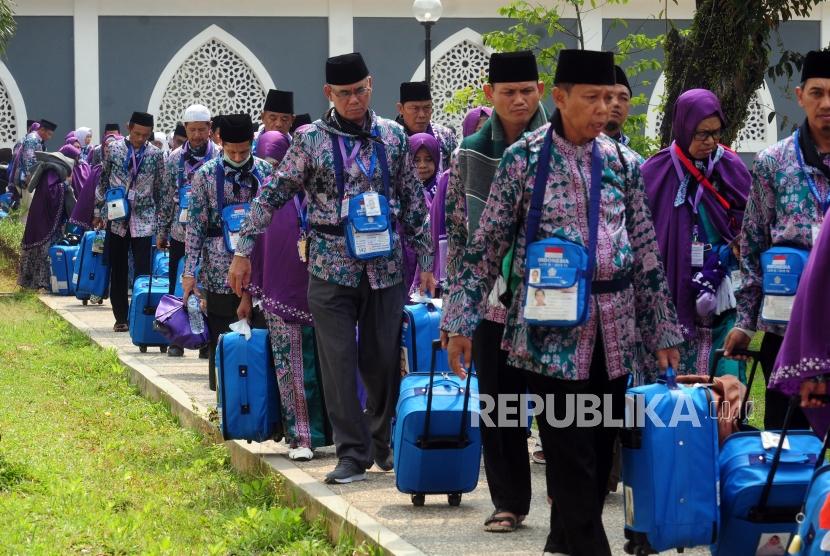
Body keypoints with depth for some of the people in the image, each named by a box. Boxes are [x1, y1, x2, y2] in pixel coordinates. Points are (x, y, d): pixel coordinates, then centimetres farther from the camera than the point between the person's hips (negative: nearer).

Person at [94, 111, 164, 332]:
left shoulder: (155, 154, -1)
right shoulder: (114, 148, 1)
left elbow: (160, 189, 4)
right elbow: (103, 181, 8)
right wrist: (98, 211, 9)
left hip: (143, 219, -1)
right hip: (116, 218, 1)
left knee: (143, 270, -7)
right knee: (118, 270, 6)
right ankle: (121, 318, 14)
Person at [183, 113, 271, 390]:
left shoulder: (265, 171, 5)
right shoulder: (206, 174, -1)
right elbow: (195, 224, -1)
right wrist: (190, 271, -5)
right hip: (219, 269, -2)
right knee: (222, 336, 1)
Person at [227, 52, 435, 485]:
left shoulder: (393, 136, 5)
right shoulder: (310, 140, -1)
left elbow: (413, 202, 11)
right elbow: (273, 196, 3)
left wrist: (425, 261, 10)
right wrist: (243, 251, 0)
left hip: (385, 266, 2)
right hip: (331, 267, -1)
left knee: (384, 359, 7)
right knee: (338, 363, -2)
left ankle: (383, 442, 26)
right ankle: (353, 453, 5)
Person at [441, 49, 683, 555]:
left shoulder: (622, 162, 7)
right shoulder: (525, 158, -3)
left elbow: (647, 251, 11)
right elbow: (486, 245, -2)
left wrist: (663, 328, 10)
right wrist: (460, 321, -7)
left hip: (614, 330, 4)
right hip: (551, 330, -4)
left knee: (600, 447, 9)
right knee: (571, 452, -5)